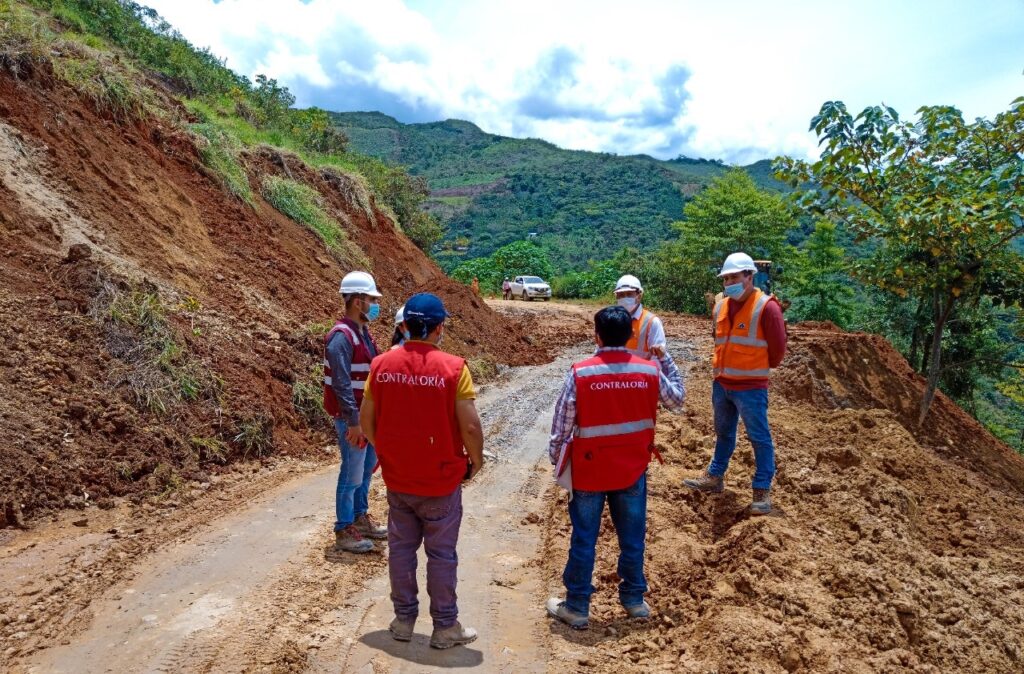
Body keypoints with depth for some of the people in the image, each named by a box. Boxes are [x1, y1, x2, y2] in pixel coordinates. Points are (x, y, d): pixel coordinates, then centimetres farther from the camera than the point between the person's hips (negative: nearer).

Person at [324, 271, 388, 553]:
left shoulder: (363, 332, 10)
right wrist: (353, 422, -23)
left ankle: (360, 518, 35)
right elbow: (341, 384, -23)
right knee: (352, 475, 1)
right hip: (352, 418, -9)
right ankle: (344, 532, 14)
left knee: (367, 468, 19)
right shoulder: (341, 337, -19)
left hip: (368, 415, 9)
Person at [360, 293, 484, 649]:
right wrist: (475, 460, 0)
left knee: (401, 548, 18)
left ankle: (404, 619, 31)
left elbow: (366, 419, 1)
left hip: (396, 479, 4)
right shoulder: (453, 367, -17)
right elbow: (470, 426, -18)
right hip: (441, 480, -3)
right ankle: (445, 626, 23)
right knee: (441, 554, 10)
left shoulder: (382, 364, -5)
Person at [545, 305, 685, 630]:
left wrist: (556, 458, 6)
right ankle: (634, 599, 33)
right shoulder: (650, 370, -7)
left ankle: (576, 607, 21)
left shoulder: (580, 373, -16)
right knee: (632, 537, 18)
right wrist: (665, 359, 22)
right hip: (632, 469, 3)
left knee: (583, 540, 9)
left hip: (589, 470, -2)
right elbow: (677, 399, 13)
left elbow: (562, 423, -10)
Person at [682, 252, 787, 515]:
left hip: (750, 387, -7)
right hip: (721, 383, 7)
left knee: (760, 438, 2)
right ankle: (715, 477, 32)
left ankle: (762, 490, 11)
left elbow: (777, 348, -8)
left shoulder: (766, 307, -13)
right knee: (723, 433, 19)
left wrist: (759, 368, 5)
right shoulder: (720, 306, 7)